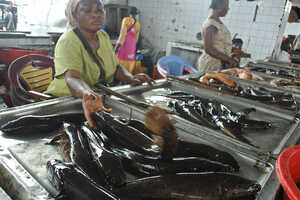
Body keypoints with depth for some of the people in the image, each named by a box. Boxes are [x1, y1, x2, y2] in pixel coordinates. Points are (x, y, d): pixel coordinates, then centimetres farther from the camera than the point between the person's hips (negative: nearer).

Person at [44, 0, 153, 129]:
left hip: (100, 97, 6)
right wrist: (87, 94, -56)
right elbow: (72, 78, -34)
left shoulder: (103, 36, 4)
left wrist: (131, 78, -10)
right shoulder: (68, 41, -19)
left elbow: (116, 67, 11)